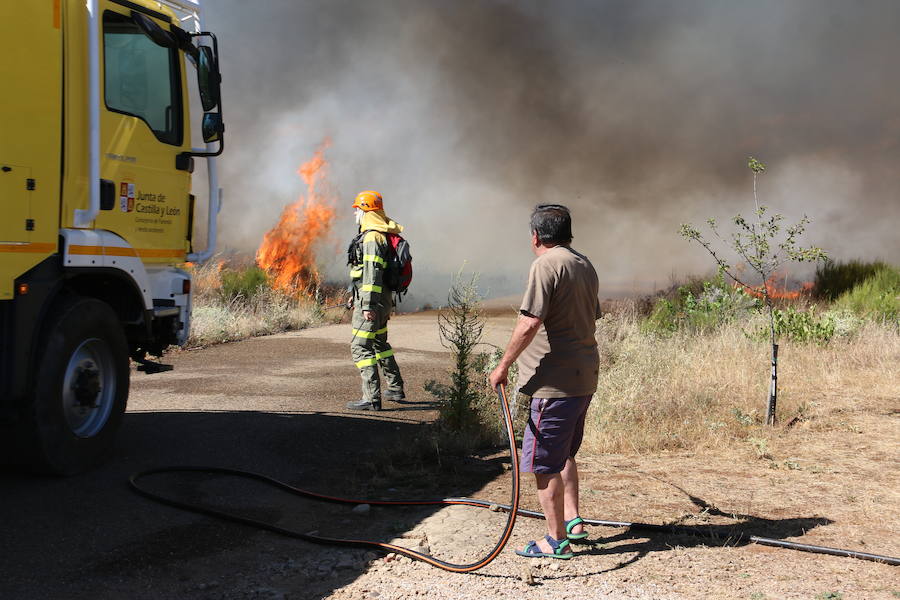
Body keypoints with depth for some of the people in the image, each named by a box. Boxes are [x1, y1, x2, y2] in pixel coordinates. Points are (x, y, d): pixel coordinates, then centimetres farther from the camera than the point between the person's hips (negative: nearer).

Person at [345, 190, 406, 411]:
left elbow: (372, 272, -23)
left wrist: (367, 304, -25)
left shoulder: (372, 237, -17)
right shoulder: (381, 234, 16)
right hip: (382, 301, 11)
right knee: (380, 344, 22)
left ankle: (372, 398, -10)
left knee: (361, 347, -8)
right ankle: (395, 389, 32)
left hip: (371, 303, -11)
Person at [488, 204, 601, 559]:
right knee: (564, 454, 24)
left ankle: (557, 541, 7)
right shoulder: (585, 266, 13)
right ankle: (573, 521, 29)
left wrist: (503, 366, -13)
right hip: (585, 377, 10)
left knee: (544, 462, 0)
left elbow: (529, 324, -22)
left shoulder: (546, 265, -15)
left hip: (555, 381, -10)